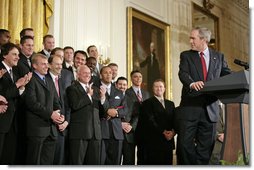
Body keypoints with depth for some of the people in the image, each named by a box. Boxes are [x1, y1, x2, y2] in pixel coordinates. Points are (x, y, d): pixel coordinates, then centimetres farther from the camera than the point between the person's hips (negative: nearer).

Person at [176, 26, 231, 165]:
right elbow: (183, 73, -8)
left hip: (210, 108, 1)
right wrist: (192, 83, -30)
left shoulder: (219, 57, 13)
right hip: (190, 106, -1)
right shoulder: (186, 55, 8)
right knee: (185, 143, -3)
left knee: (205, 146, 5)